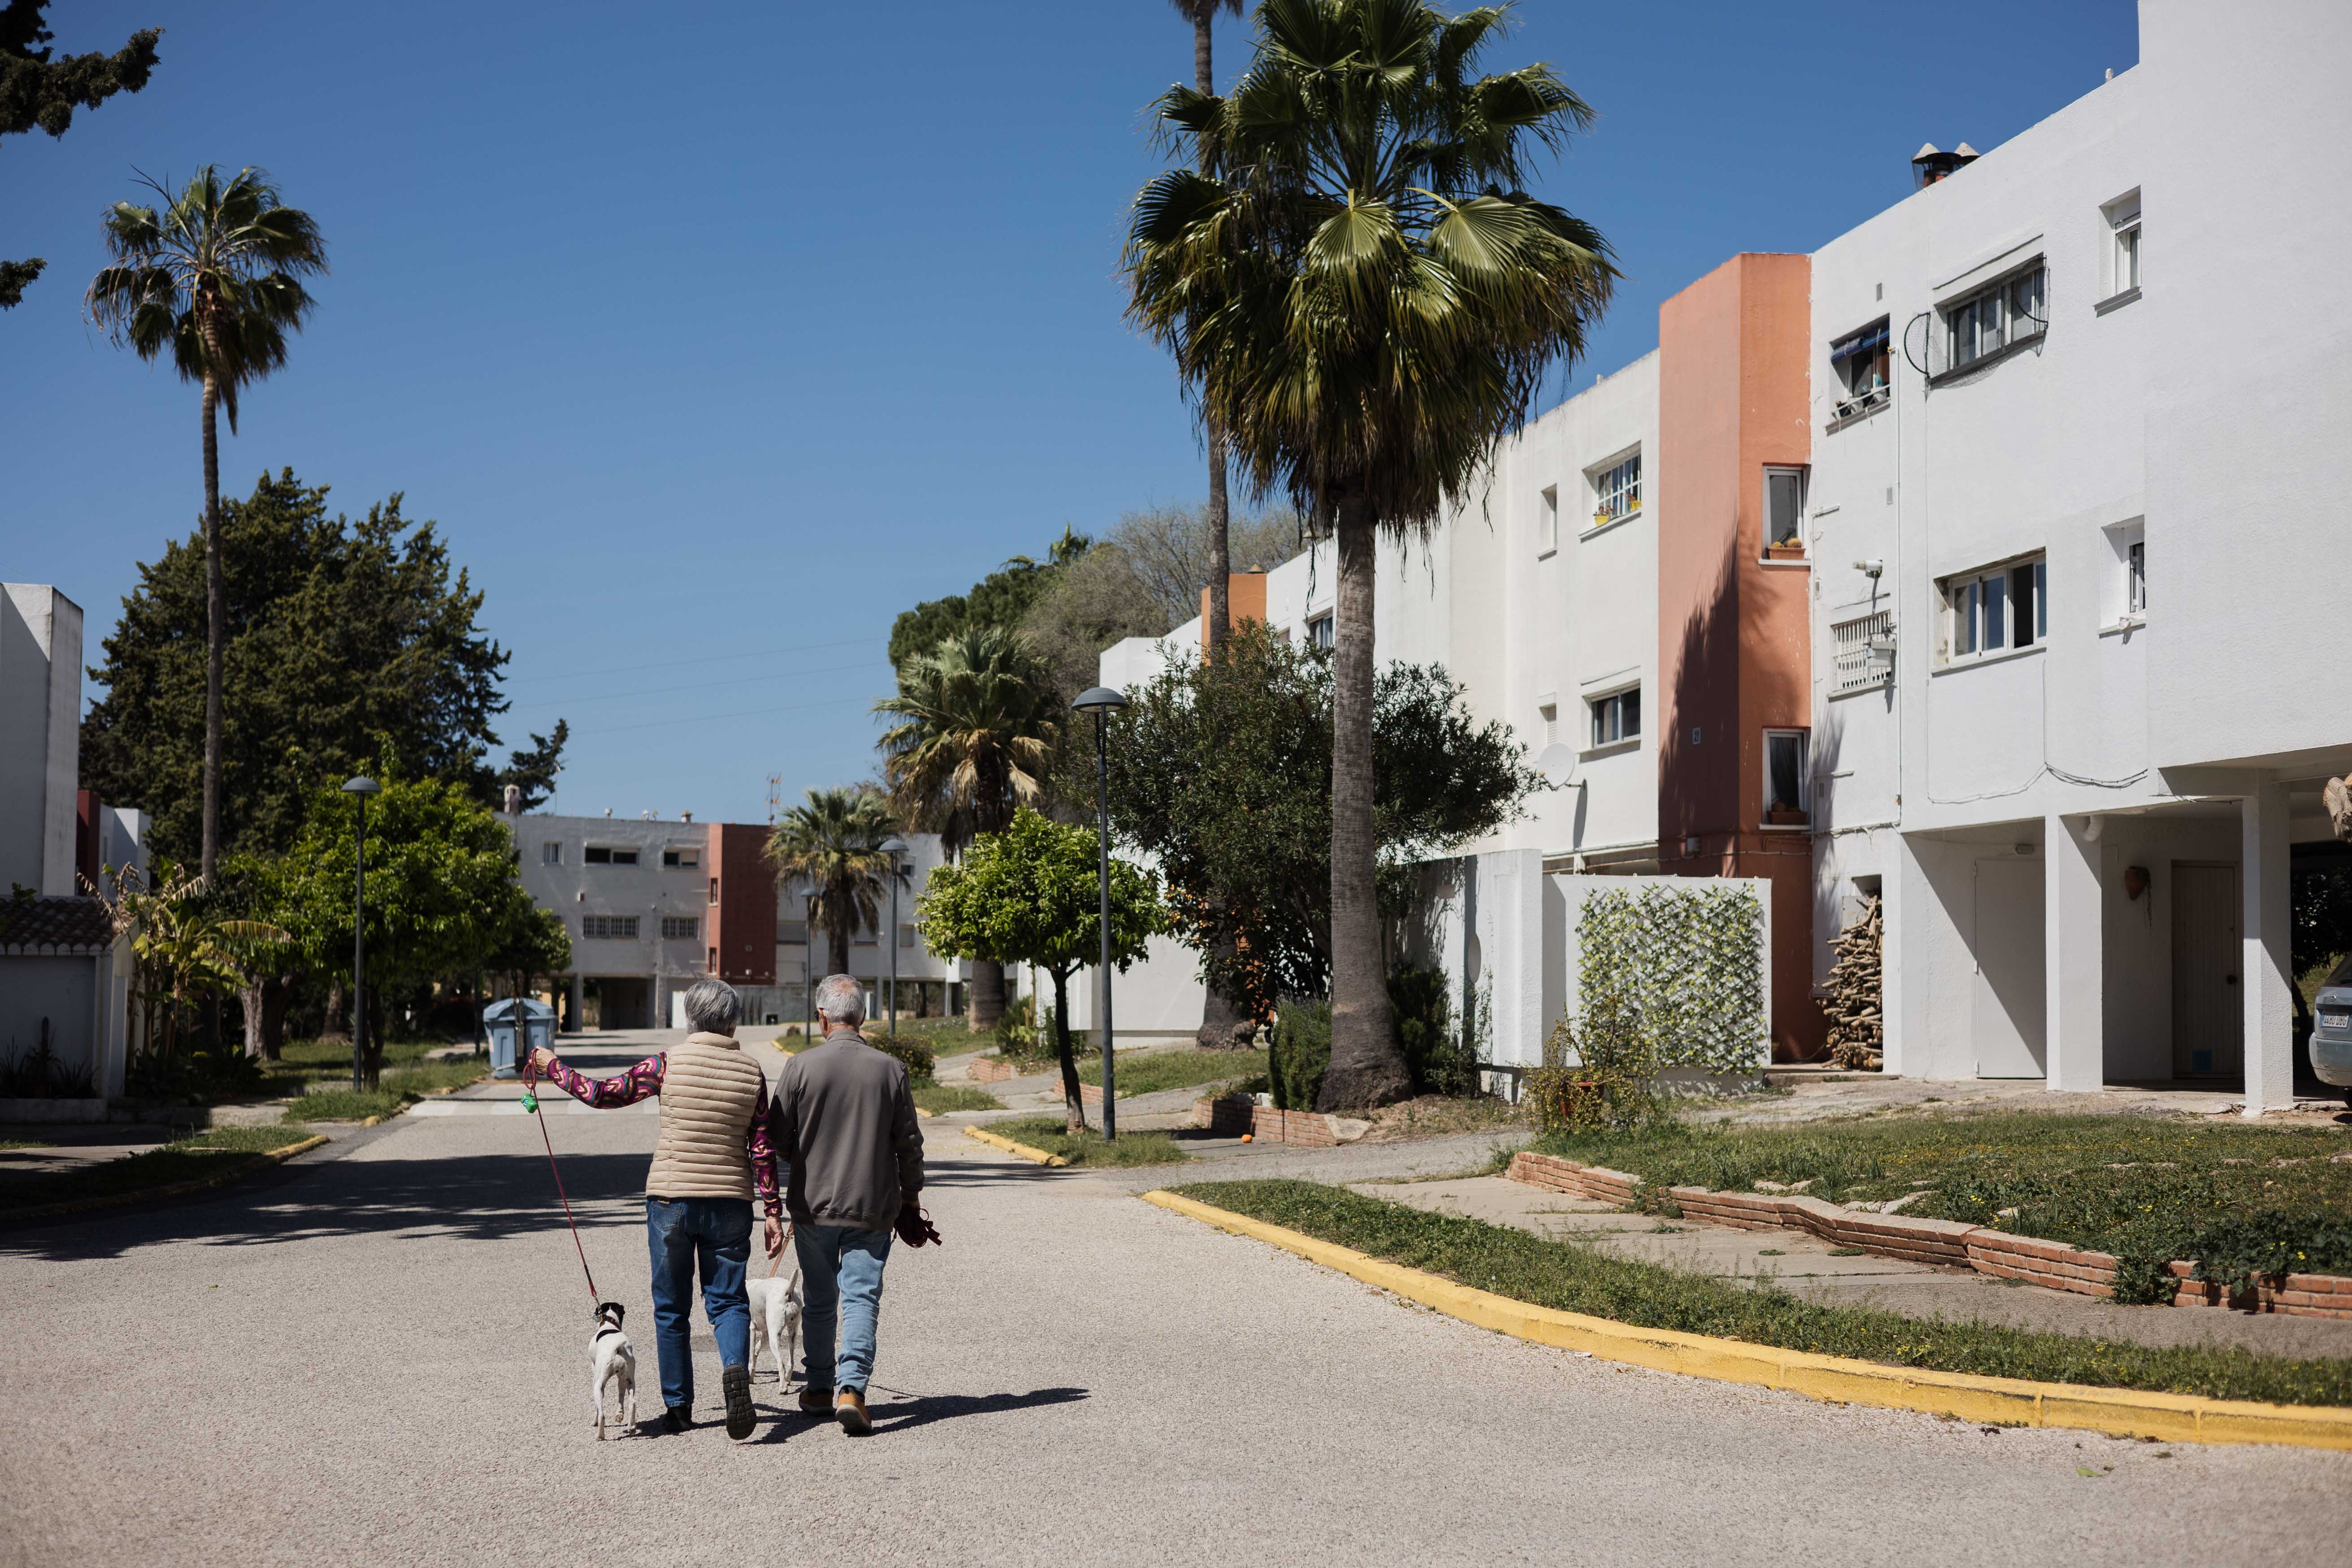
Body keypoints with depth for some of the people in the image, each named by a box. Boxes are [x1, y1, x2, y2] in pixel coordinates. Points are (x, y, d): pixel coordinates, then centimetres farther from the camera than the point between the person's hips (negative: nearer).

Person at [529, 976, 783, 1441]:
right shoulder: (752, 1073, 0)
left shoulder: (670, 1063, -6)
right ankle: (736, 1367, -22)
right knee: (727, 1301, 7)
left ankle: (678, 1406, 16)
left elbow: (602, 1094, -3)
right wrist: (773, 1212, 6)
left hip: (671, 1198, -1)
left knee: (671, 1308, 12)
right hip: (730, 1202, 1)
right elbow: (762, 1150, 1)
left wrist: (553, 1065, 12)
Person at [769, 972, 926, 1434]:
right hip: (873, 1206, 0)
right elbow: (909, 1142, 2)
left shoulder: (802, 1066, -8)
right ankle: (851, 1388, -14)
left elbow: (777, 1136, -1)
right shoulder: (890, 1069, -4)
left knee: (819, 1300, 15)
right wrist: (910, 1195, 16)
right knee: (862, 1297, 1)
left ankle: (818, 1388, 26)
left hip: (813, 1204, 1)